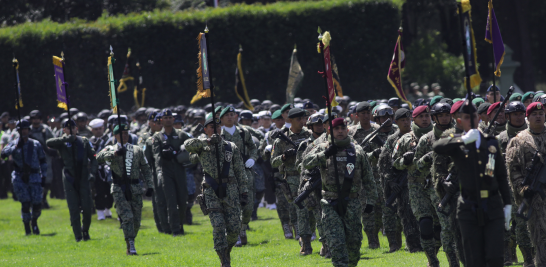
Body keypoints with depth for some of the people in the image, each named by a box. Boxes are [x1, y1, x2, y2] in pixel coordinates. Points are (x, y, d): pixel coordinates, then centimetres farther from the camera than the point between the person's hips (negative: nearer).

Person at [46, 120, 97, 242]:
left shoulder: (84, 141, 9)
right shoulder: (62, 143, 2)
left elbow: (92, 157, 13)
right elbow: (48, 143, -17)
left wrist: (93, 171, -2)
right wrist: (65, 139, -27)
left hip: (83, 178, 2)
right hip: (70, 180, -2)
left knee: (87, 207, -2)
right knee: (74, 209, -5)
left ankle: (85, 231, 21)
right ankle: (78, 236, 1)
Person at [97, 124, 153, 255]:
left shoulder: (137, 150, 15)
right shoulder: (110, 150, 7)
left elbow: (146, 169, 17)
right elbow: (99, 158, -14)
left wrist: (150, 185, 7)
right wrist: (115, 153, -28)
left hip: (135, 189, 3)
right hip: (119, 189, -3)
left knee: (136, 220, 3)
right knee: (127, 217, -15)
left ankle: (130, 244, 21)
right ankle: (131, 246, -15)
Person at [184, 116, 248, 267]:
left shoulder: (231, 147, 10)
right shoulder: (202, 147, 6)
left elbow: (240, 172, 10)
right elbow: (188, 145, -16)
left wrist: (244, 193, 5)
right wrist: (207, 142, -26)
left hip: (230, 191, 2)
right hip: (212, 191, -2)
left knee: (234, 228, -1)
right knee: (218, 226, -12)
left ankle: (227, 251, 27)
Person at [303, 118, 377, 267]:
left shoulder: (357, 151, 9)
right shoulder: (323, 148, 5)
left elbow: (368, 179, 12)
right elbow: (306, 163, -9)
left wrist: (371, 200, 7)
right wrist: (324, 154, -23)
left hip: (352, 203, 2)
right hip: (331, 204, -1)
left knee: (354, 240, 3)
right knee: (336, 242, -10)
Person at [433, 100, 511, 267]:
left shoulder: (491, 142, 10)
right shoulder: (457, 143, 2)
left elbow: (502, 176, 15)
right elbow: (437, 147, -21)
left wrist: (507, 204, 13)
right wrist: (464, 140, -29)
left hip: (493, 208, 2)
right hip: (469, 208, -2)